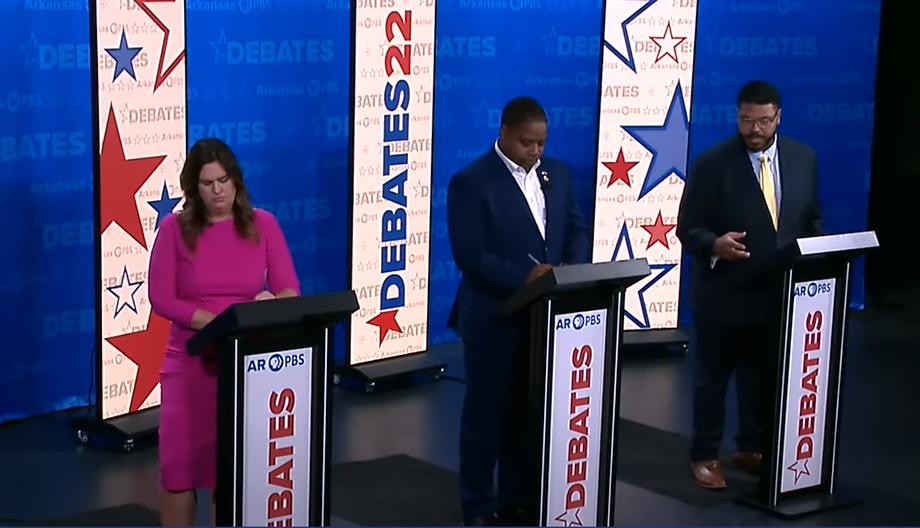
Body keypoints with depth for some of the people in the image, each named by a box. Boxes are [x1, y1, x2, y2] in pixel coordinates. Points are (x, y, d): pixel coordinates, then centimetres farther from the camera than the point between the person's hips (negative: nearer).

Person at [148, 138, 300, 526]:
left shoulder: (263, 224, 1)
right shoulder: (174, 228, -4)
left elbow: (290, 291, -2)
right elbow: (161, 298, -8)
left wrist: (271, 302, -26)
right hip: (192, 361, -1)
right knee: (179, 463, -1)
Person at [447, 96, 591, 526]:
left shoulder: (556, 173, 7)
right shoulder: (471, 182, -12)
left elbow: (576, 230, 9)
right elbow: (470, 255, -19)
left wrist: (573, 268, -12)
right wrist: (524, 278, -27)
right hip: (494, 317, -6)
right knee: (486, 414, 6)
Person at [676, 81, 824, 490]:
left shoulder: (804, 158, 2)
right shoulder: (711, 163, -12)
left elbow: (812, 220, 12)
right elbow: (687, 228, -10)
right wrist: (715, 245, -30)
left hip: (779, 293, 4)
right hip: (723, 295, -4)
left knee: (766, 378, 16)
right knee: (712, 379, 9)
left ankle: (754, 449, 33)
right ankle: (704, 456, 21)